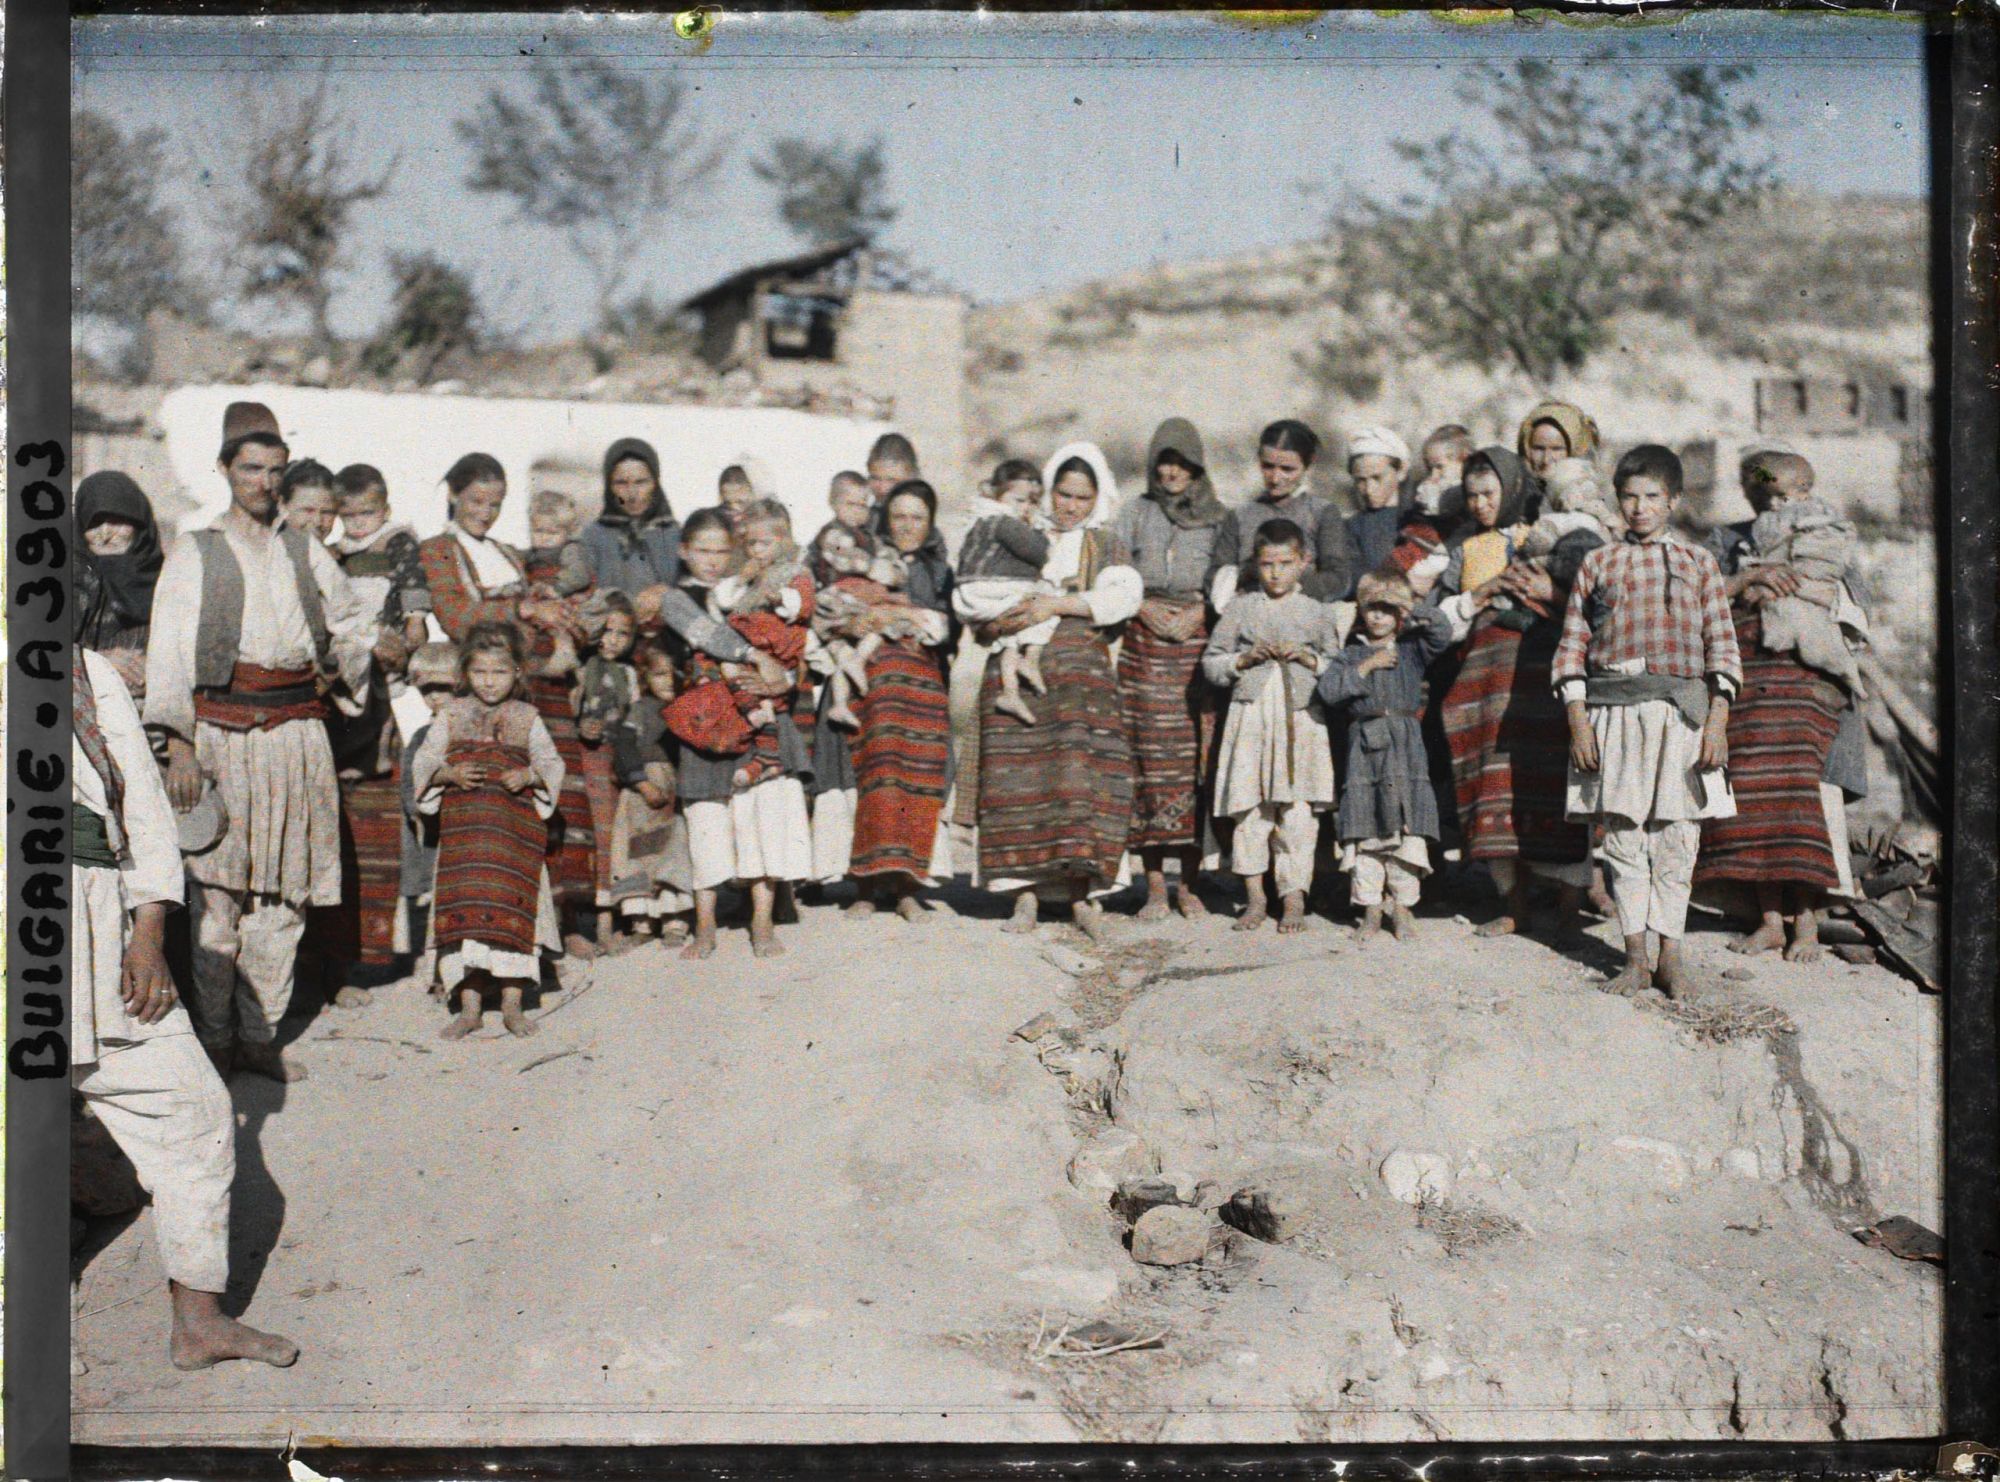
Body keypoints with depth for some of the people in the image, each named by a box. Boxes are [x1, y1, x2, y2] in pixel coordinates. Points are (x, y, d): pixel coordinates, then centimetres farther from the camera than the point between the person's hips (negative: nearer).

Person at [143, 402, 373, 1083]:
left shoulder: (305, 552, 14)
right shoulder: (194, 553, 3)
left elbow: (354, 625, 29)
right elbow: (168, 655, -6)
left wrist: (341, 668, 11)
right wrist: (179, 744, -16)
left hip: (298, 738, 4)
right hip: (222, 736, -4)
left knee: (282, 895, 5)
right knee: (218, 894, -6)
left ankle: (258, 1034, 16)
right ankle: (212, 1040, 5)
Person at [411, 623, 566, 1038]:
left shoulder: (526, 717, 6)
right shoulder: (451, 715, 7)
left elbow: (552, 763, 6)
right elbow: (423, 763, 6)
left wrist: (529, 776, -14)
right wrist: (449, 774, -14)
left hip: (515, 832, 0)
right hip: (462, 829, 1)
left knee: (513, 914, -1)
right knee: (464, 913, -1)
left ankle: (512, 1003, 10)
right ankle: (468, 1008, 7)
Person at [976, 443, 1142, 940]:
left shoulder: (1106, 547, 15)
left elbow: (1126, 595, -4)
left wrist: (1058, 605, -13)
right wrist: (996, 624, -5)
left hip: (1080, 673, -1)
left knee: (1081, 775, -15)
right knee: (1019, 780, -9)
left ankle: (1080, 894, -12)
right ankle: (1025, 895, -5)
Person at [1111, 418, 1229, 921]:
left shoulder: (1217, 517, 11)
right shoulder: (1135, 514, 13)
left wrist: (1200, 611, -8)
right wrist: (1144, 607, -7)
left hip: (1199, 643, 0)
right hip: (1145, 643, 0)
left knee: (1196, 757, -5)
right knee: (1150, 756, -6)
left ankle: (1190, 884, 1)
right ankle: (1155, 887, -3)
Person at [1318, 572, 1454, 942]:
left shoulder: (1412, 649, 12)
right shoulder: (1351, 655, 12)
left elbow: (1442, 633, -4)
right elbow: (1328, 690, -3)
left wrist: (1414, 612, -8)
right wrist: (1365, 667, -7)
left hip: (1405, 746, 0)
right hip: (1364, 744, 0)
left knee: (1407, 827, -4)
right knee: (1364, 828, 0)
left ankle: (1402, 903, 3)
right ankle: (1370, 908, 6)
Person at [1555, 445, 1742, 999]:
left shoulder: (1698, 562, 11)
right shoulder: (1598, 563, 12)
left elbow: (1721, 644, 7)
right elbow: (1573, 646, 8)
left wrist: (1718, 720, -3)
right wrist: (1578, 723, -1)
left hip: (1682, 710, 0)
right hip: (1614, 711, 0)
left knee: (1676, 838, 0)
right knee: (1624, 838, 0)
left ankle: (1669, 953, 9)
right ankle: (1636, 957, 7)